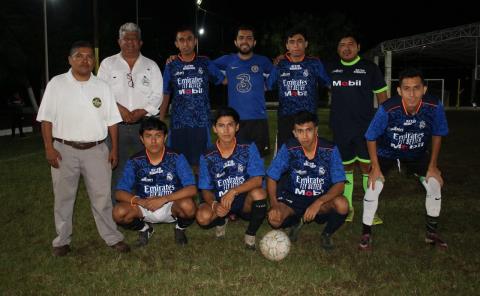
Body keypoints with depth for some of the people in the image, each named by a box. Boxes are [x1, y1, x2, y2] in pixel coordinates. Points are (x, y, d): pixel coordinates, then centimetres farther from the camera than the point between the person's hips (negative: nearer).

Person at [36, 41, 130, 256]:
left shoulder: (102, 87, 6)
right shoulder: (57, 84, 0)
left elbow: (111, 121, 8)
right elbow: (46, 119, -1)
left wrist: (114, 149, 3)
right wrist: (49, 148, -9)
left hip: (96, 150, 1)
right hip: (64, 150, -1)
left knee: (102, 196, 6)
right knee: (63, 197, 10)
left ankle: (112, 237, 18)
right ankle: (62, 240, 25)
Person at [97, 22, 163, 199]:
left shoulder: (151, 66, 12)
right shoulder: (108, 64, 10)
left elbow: (157, 95, 3)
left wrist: (142, 111, -11)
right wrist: (119, 108, -13)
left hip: (144, 124, 1)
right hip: (116, 124, 0)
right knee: (117, 167, 1)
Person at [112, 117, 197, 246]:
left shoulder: (176, 158, -14)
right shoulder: (135, 162, -9)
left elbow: (192, 189, -21)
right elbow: (120, 193, -10)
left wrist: (164, 199, -32)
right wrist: (140, 201, -30)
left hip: (172, 205, -1)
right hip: (145, 206, 2)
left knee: (188, 206, -34)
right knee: (119, 212, -26)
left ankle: (180, 228, 4)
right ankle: (144, 228, 9)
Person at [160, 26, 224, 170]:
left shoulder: (205, 63, 6)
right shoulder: (171, 66, 7)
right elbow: (165, 97, 9)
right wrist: (160, 123, 6)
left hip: (201, 122, 0)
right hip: (178, 123, 1)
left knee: (199, 163, 2)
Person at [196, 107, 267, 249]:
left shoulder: (248, 149, -8)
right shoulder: (207, 157, -4)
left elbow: (258, 180, -18)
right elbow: (206, 190, -2)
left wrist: (233, 192, -32)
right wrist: (214, 205, -24)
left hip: (245, 202, -1)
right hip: (219, 202, 1)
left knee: (259, 193, -34)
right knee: (203, 217, -30)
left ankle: (251, 234, -6)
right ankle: (221, 221, 9)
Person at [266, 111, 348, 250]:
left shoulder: (330, 150, -16)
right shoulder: (288, 149, -14)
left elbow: (339, 185, -18)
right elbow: (271, 177, -8)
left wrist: (318, 203, -33)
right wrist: (274, 204, -24)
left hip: (322, 200, 0)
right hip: (293, 198, 1)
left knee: (342, 205, -32)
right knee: (274, 219, -28)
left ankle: (327, 234, 2)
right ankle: (297, 222, 11)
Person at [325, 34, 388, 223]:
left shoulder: (370, 68, 3)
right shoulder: (331, 69, 9)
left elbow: (382, 96, 5)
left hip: (366, 127, -2)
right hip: (341, 128, 2)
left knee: (367, 166, -4)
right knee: (346, 166, 11)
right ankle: (347, 207, 23)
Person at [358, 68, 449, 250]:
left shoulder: (434, 107, -27)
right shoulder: (387, 110, -35)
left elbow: (437, 135, -7)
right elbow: (371, 138, -18)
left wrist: (433, 166, -4)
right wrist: (375, 168, -17)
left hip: (417, 154, 3)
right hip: (386, 153, -3)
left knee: (435, 185, -3)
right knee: (374, 187, -17)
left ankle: (432, 233, 19)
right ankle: (366, 234, 2)